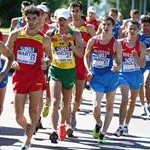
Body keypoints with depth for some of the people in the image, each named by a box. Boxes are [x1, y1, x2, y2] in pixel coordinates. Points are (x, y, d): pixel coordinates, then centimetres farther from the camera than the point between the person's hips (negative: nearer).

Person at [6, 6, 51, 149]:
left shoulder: (44, 39, 1)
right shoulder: (16, 34, 2)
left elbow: (50, 57, 14)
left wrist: (46, 63, -7)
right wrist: (12, 62, -8)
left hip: (36, 77, -1)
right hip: (19, 77, 1)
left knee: (33, 111, -3)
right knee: (19, 117, 1)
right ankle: (29, 131, 31)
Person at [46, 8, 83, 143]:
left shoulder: (75, 35, -5)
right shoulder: (51, 34, -4)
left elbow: (80, 53, -14)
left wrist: (69, 43, -27)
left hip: (70, 71, 2)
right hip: (55, 70, -2)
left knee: (66, 103, 17)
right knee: (55, 101, -19)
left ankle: (62, 125, 42)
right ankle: (54, 131, -28)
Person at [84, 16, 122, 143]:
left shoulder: (115, 44, -5)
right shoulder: (93, 41, 0)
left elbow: (119, 63, -2)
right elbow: (86, 55, 13)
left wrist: (116, 68, -25)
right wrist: (88, 70, -1)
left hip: (111, 77, 0)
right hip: (96, 77, 0)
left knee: (109, 106, 9)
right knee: (96, 106, -11)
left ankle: (103, 132, 21)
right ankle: (98, 124, 22)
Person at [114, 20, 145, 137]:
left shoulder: (141, 46, -4)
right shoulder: (120, 43, -3)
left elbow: (143, 65, -5)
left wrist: (137, 58, -23)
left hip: (136, 75, 2)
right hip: (124, 74, -2)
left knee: (132, 101, 11)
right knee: (124, 100, -16)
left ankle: (126, 125, 23)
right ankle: (120, 126, -17)